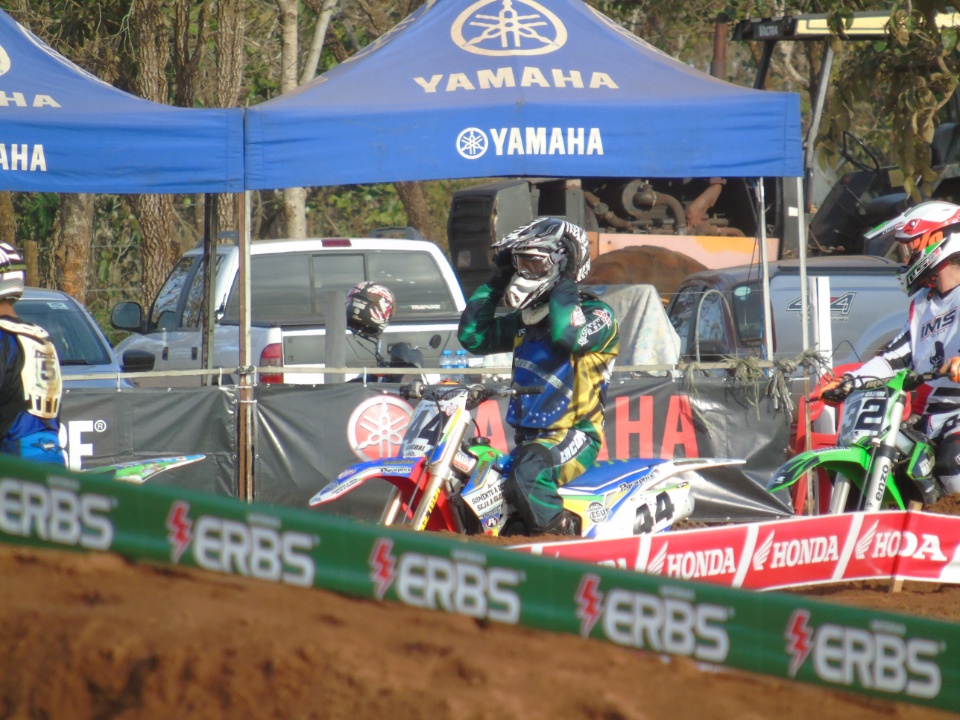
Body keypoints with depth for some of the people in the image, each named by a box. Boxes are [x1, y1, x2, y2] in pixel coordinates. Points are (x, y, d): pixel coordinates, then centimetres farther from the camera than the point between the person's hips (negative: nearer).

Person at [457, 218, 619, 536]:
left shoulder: (596, 314, -6)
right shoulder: (527, 319, 18)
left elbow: (567, 335, -28)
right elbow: (472, 336, 18)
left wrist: (565, 284, -18)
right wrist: (495, 283, 14)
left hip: (573, 436, -9)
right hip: (528, 438, 9)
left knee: (527, 477, -37)